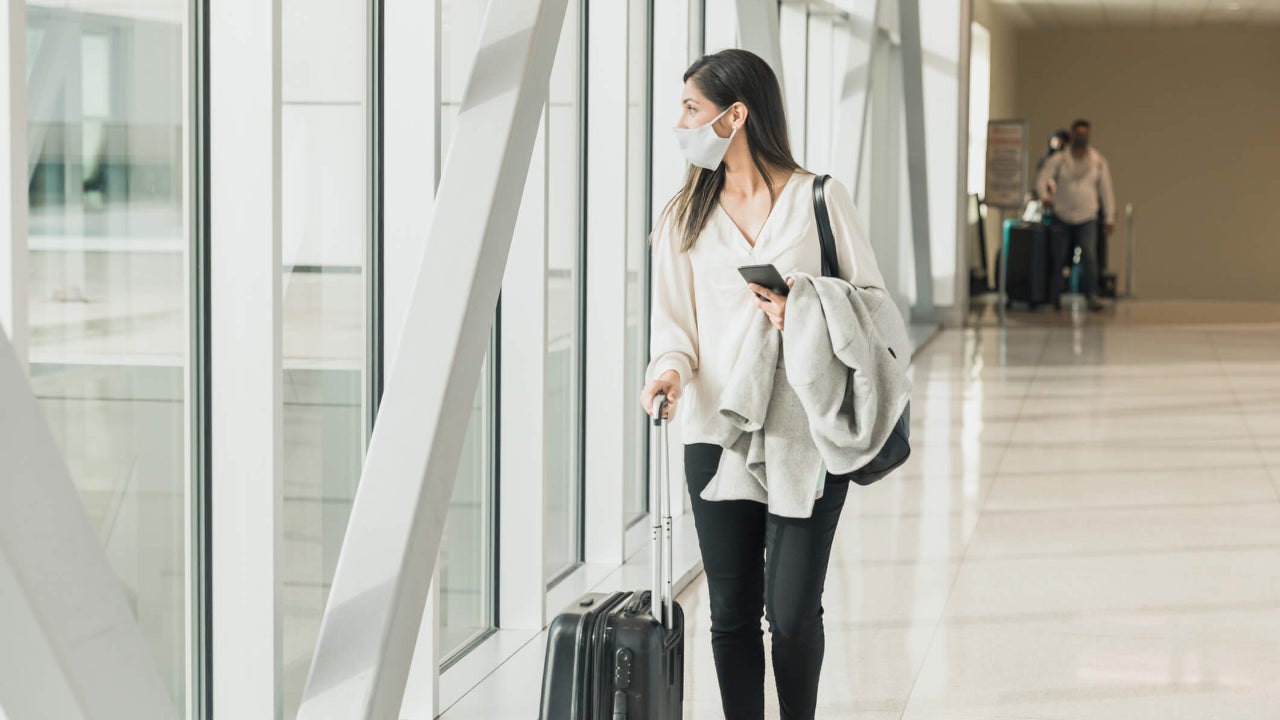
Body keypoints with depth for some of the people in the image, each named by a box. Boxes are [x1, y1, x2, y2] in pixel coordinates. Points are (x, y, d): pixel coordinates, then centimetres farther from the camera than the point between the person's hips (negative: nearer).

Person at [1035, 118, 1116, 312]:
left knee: (1089, 255, -17)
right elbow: (1042, 180, -8)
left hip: (1087, 218, 0)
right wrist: (1045, 196, -30)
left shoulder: (1098, 161, 6)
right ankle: (1054, 299, 9)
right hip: (1062, 217, 0)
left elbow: (1106, 190, 10)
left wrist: (1109, 218, 6)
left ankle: (1092, 296, -20)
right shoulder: (1058, 160, 0)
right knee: (1057, 259, 0)